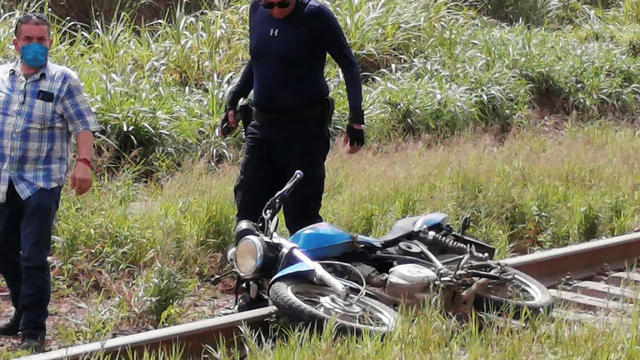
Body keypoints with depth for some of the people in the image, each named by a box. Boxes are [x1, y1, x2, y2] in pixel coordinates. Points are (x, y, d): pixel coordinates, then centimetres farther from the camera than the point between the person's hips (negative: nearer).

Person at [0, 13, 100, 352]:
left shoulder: (63, 80, -3)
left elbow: (83, 126, -8)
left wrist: (83, 163, -23)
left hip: (42, 182, -5)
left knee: (33, 257, -8)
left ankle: (34, 329, 2)